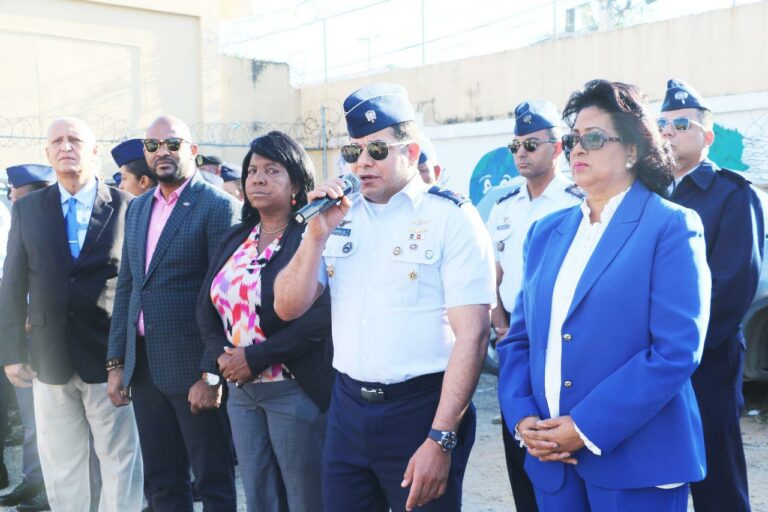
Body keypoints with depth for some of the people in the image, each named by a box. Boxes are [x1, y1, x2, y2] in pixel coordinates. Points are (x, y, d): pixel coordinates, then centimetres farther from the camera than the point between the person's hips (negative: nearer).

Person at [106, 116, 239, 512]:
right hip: (143, 364, 7)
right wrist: (116, 362, 9)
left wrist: (211, 375, -16)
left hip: (192, 367, -6)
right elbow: (126, 286, 14)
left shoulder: (217, 206, -9)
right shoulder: (137, 208, 12)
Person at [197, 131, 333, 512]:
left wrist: (255, 359, -18)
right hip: (241, 390, 7)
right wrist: (221, 354, -6)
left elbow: (320, 316, -20)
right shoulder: (234, 239, 12)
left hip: (296, 390, -6)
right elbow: (207, 305, 12)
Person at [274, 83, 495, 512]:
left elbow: (472, 334, -14)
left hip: (421, 408, -4)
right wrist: (318, 233, -11)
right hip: (347, 407, 5)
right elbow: (288, 309, 3)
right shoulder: (339, 216, 6)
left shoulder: (452, 218, -9)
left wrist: (440, 439, -18)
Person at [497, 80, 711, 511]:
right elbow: (519, 336, 11)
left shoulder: (672, 226, -6)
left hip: (635, 460, -5)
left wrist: (587, 427, -17)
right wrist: (523, 416, -5)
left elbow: (677, 350, -15)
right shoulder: (547, 231, 11)